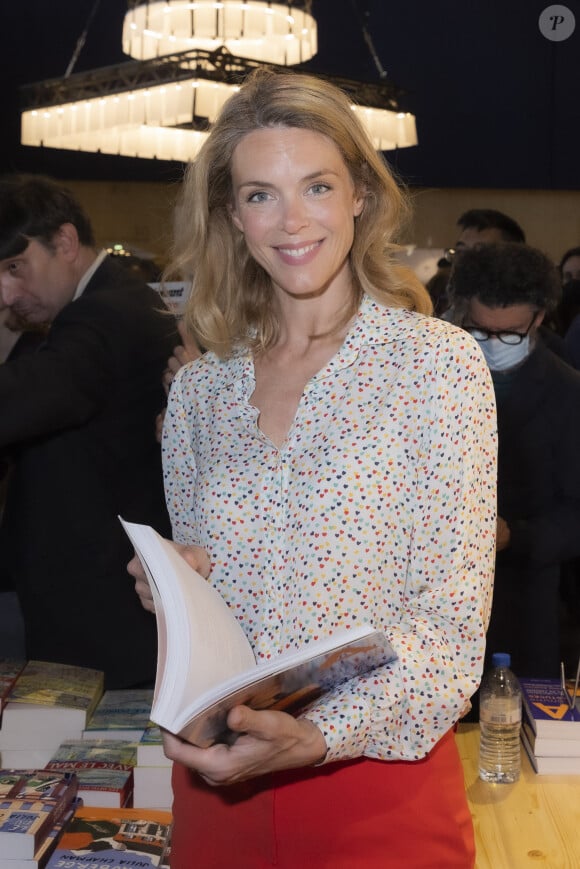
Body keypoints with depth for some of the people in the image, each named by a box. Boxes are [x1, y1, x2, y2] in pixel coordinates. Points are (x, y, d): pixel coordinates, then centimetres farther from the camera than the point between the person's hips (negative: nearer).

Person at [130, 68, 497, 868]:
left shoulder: (440, 362, -9)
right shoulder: (199, 388, 2)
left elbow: (453, 621, -12)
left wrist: (322, 734, -25)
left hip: (376, 785, -4)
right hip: (218, 780, 4)